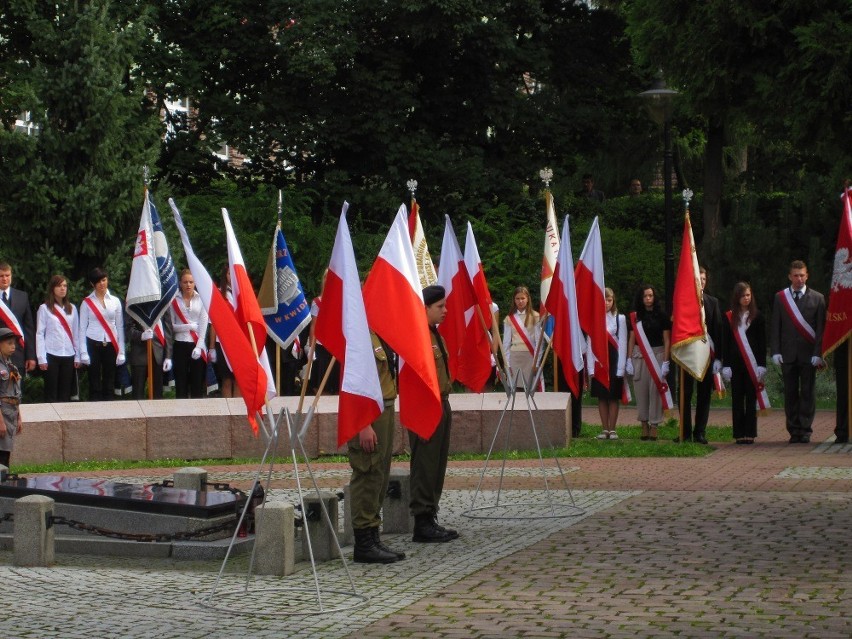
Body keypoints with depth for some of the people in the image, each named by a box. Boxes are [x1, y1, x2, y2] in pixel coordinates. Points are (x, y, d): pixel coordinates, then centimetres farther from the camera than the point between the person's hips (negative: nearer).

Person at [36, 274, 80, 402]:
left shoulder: (72, 308, 11)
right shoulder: (44, 309, 1)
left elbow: (76, 333, 11)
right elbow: (39, 334, -2)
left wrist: (77, 356, 6)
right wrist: (41, 358, -8)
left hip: (69, 355, 3)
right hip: (51, 355, -3)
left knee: (65, 393, 5)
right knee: (51, 393, -1)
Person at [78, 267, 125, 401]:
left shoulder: (115, 301, 9)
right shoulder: (87, 303, 4)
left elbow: (120, 327, 9)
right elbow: (82, 328, 3)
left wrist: (121, 351, 4)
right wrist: (83, 352, -5)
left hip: (110, 345, 2)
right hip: (93, 345, -2)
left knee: (109, 384, 3)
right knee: (95, 384, -3)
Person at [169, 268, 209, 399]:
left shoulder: (201, 299, 4)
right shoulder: (175, 300, 6)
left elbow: (204, 324, -1)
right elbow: (171, 325, 2)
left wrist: (199, 346, -8)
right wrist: (190, 326, -10)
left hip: (197, 345, 0)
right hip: (180, 345, 1)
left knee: (198, 383, -2)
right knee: (181, 383, 0)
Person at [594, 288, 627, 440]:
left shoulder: (620, 319, 1)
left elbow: (622, 343, -2)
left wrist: (621, 367, -8)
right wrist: (591, 366, -6)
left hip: (614, 360, -2)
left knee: (613, 397, 1)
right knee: (601, 396, 5)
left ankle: (612, 429, 7)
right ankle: (604, 429, 11)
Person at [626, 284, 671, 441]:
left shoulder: (661, 316, 1)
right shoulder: (635, 316, 8)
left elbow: (667, 340, 1)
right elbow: (631, 339, 9)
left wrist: (665, 362, -6)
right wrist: (629, 360, 2)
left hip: (657, 355, -2)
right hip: (639, 356, 2)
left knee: (655, 389, -5)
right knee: (641, 390, 1)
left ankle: (654, 425, -2)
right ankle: (644, 423, 6)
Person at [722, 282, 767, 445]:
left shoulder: (757, 317, 4)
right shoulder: (730, 317, 6)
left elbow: (762, 342, 1)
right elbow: (725, 342, 5)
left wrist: (762, 364, -6)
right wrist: (726, 365, -2)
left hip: (752, 363, -1)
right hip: (735, 363, 1)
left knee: (751, 398, 0)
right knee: (737, 399, 2)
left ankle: (750, 433, 3)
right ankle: (739, 434, 6)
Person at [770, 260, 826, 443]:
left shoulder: (817, 298, 5)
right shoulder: (780, 297, 8)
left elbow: (821, 328, 1)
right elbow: (775, 327, 7)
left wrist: (818, 353, -8)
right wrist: (775, 351, -2)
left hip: (808, 353, -1)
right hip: (788, 353, 1)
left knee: (807, 392, 0)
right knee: (790, 393, 2)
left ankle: (805, 430, 4)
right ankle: (794, 430, 8)